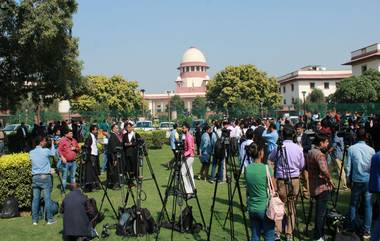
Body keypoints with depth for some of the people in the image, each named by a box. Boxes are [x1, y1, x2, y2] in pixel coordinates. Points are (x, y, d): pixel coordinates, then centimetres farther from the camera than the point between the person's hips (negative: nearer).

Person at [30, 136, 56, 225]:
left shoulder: (31, 153, 6)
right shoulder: (46, 151, -7)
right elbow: (53, 153, 12)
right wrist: (52, 144, 22)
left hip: (35, 177, 4)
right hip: (45, 177, -4)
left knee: (35, 199, 8)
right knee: (47, 198, 0)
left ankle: (34, 220, 12)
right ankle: (49, 219, 5)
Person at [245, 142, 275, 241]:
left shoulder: (247, 169, 0)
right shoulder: (267, 168, -14)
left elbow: (248, 189, 8)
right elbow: (273, 190, -6)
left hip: (252, 208, 5)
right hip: (265, 208, -5)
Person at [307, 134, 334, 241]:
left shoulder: (310, 152, 11)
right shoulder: (319, 154, -19)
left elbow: (307, 168, 22)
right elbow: (324, 170, -34)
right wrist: (329, 179, -18)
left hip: (314, 187, 9)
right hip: (322, 187, -9)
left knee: (320, 211, 20)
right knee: (321, 212, -1)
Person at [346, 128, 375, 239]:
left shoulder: (351, 149, -5)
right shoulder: (371, 150, -5)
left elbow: (348, 166, -3)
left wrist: (349, 180, 9)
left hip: (356, 181, 0)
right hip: (368, 181, 0)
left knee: (353, 204, 12)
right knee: (368, 205, 6)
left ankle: (351, 227, 20)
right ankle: (366, 231, 8)